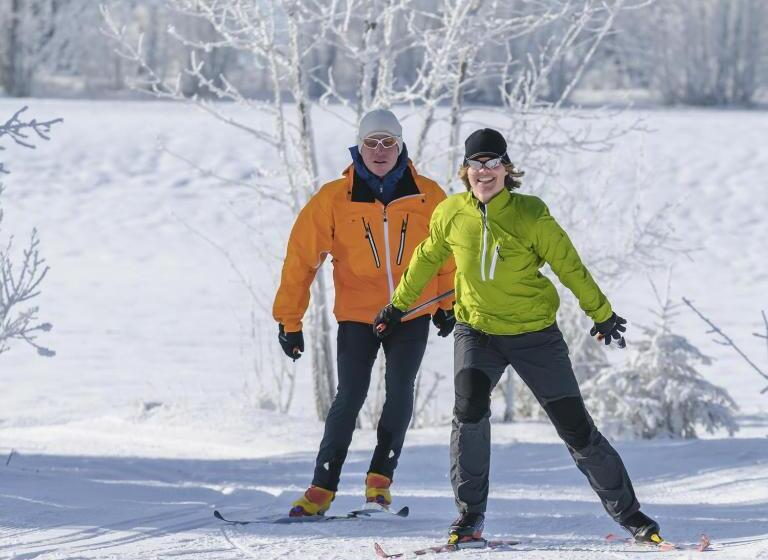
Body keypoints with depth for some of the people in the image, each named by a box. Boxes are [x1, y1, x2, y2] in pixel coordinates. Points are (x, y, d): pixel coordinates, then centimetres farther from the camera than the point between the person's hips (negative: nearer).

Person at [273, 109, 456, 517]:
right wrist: (289, 320, -4)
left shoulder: (427, 196, -3)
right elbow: (301, 256, -3)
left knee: (399, 390, -9)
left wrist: (448, 304, 18)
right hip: (357, 315, -1)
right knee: (350, 395, -8)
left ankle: (381, 476, 6)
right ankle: (323, 486, -1)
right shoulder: (334, 199, -7)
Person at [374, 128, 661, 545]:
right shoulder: (451, 214, -5)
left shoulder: (531, 214, -13)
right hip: (476, 332, 2)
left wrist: (602, 315, 6)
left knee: (576, 426, 1)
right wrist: (398, 306, 24)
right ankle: (469, 516, -13)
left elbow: (569, 266, -3)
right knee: (469, 408, -24)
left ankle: (628, 513, 15)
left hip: (535, 334, -1)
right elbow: (427, 259, 14)